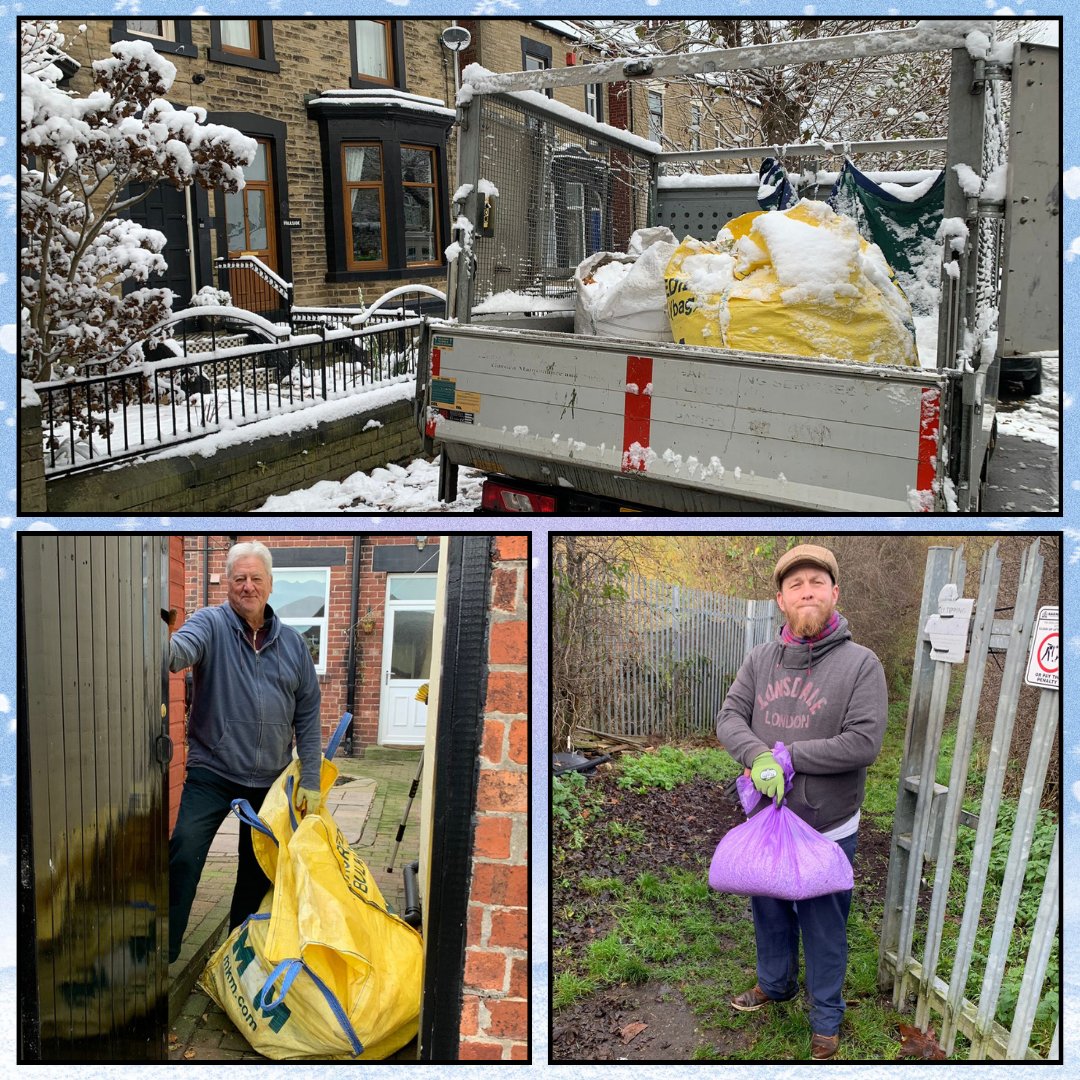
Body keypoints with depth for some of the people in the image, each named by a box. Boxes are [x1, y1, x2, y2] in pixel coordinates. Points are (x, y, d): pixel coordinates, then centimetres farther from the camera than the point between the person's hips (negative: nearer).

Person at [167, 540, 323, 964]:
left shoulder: (292, 643, 4)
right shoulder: (211, 624, -6)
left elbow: (307, 716, 7)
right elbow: (182, 648, -31)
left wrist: (310, 781, 3)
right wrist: (163, 645, -57)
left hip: (269, 781, 4)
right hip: (211, 774, -4)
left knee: (258, 870, 14)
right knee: (183, 858, -12)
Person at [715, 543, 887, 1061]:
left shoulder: (861, 663, -14)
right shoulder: (760, 659, -2)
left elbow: (864, 742, -20)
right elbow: (729, 716, -3)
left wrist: (787, 756, -21)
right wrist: (758, 755, -24)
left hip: (827, 828, -4)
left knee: (824, 926, 11)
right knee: (770, 911, 23)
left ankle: (826, 1016, 32)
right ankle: (776, 984, 48)